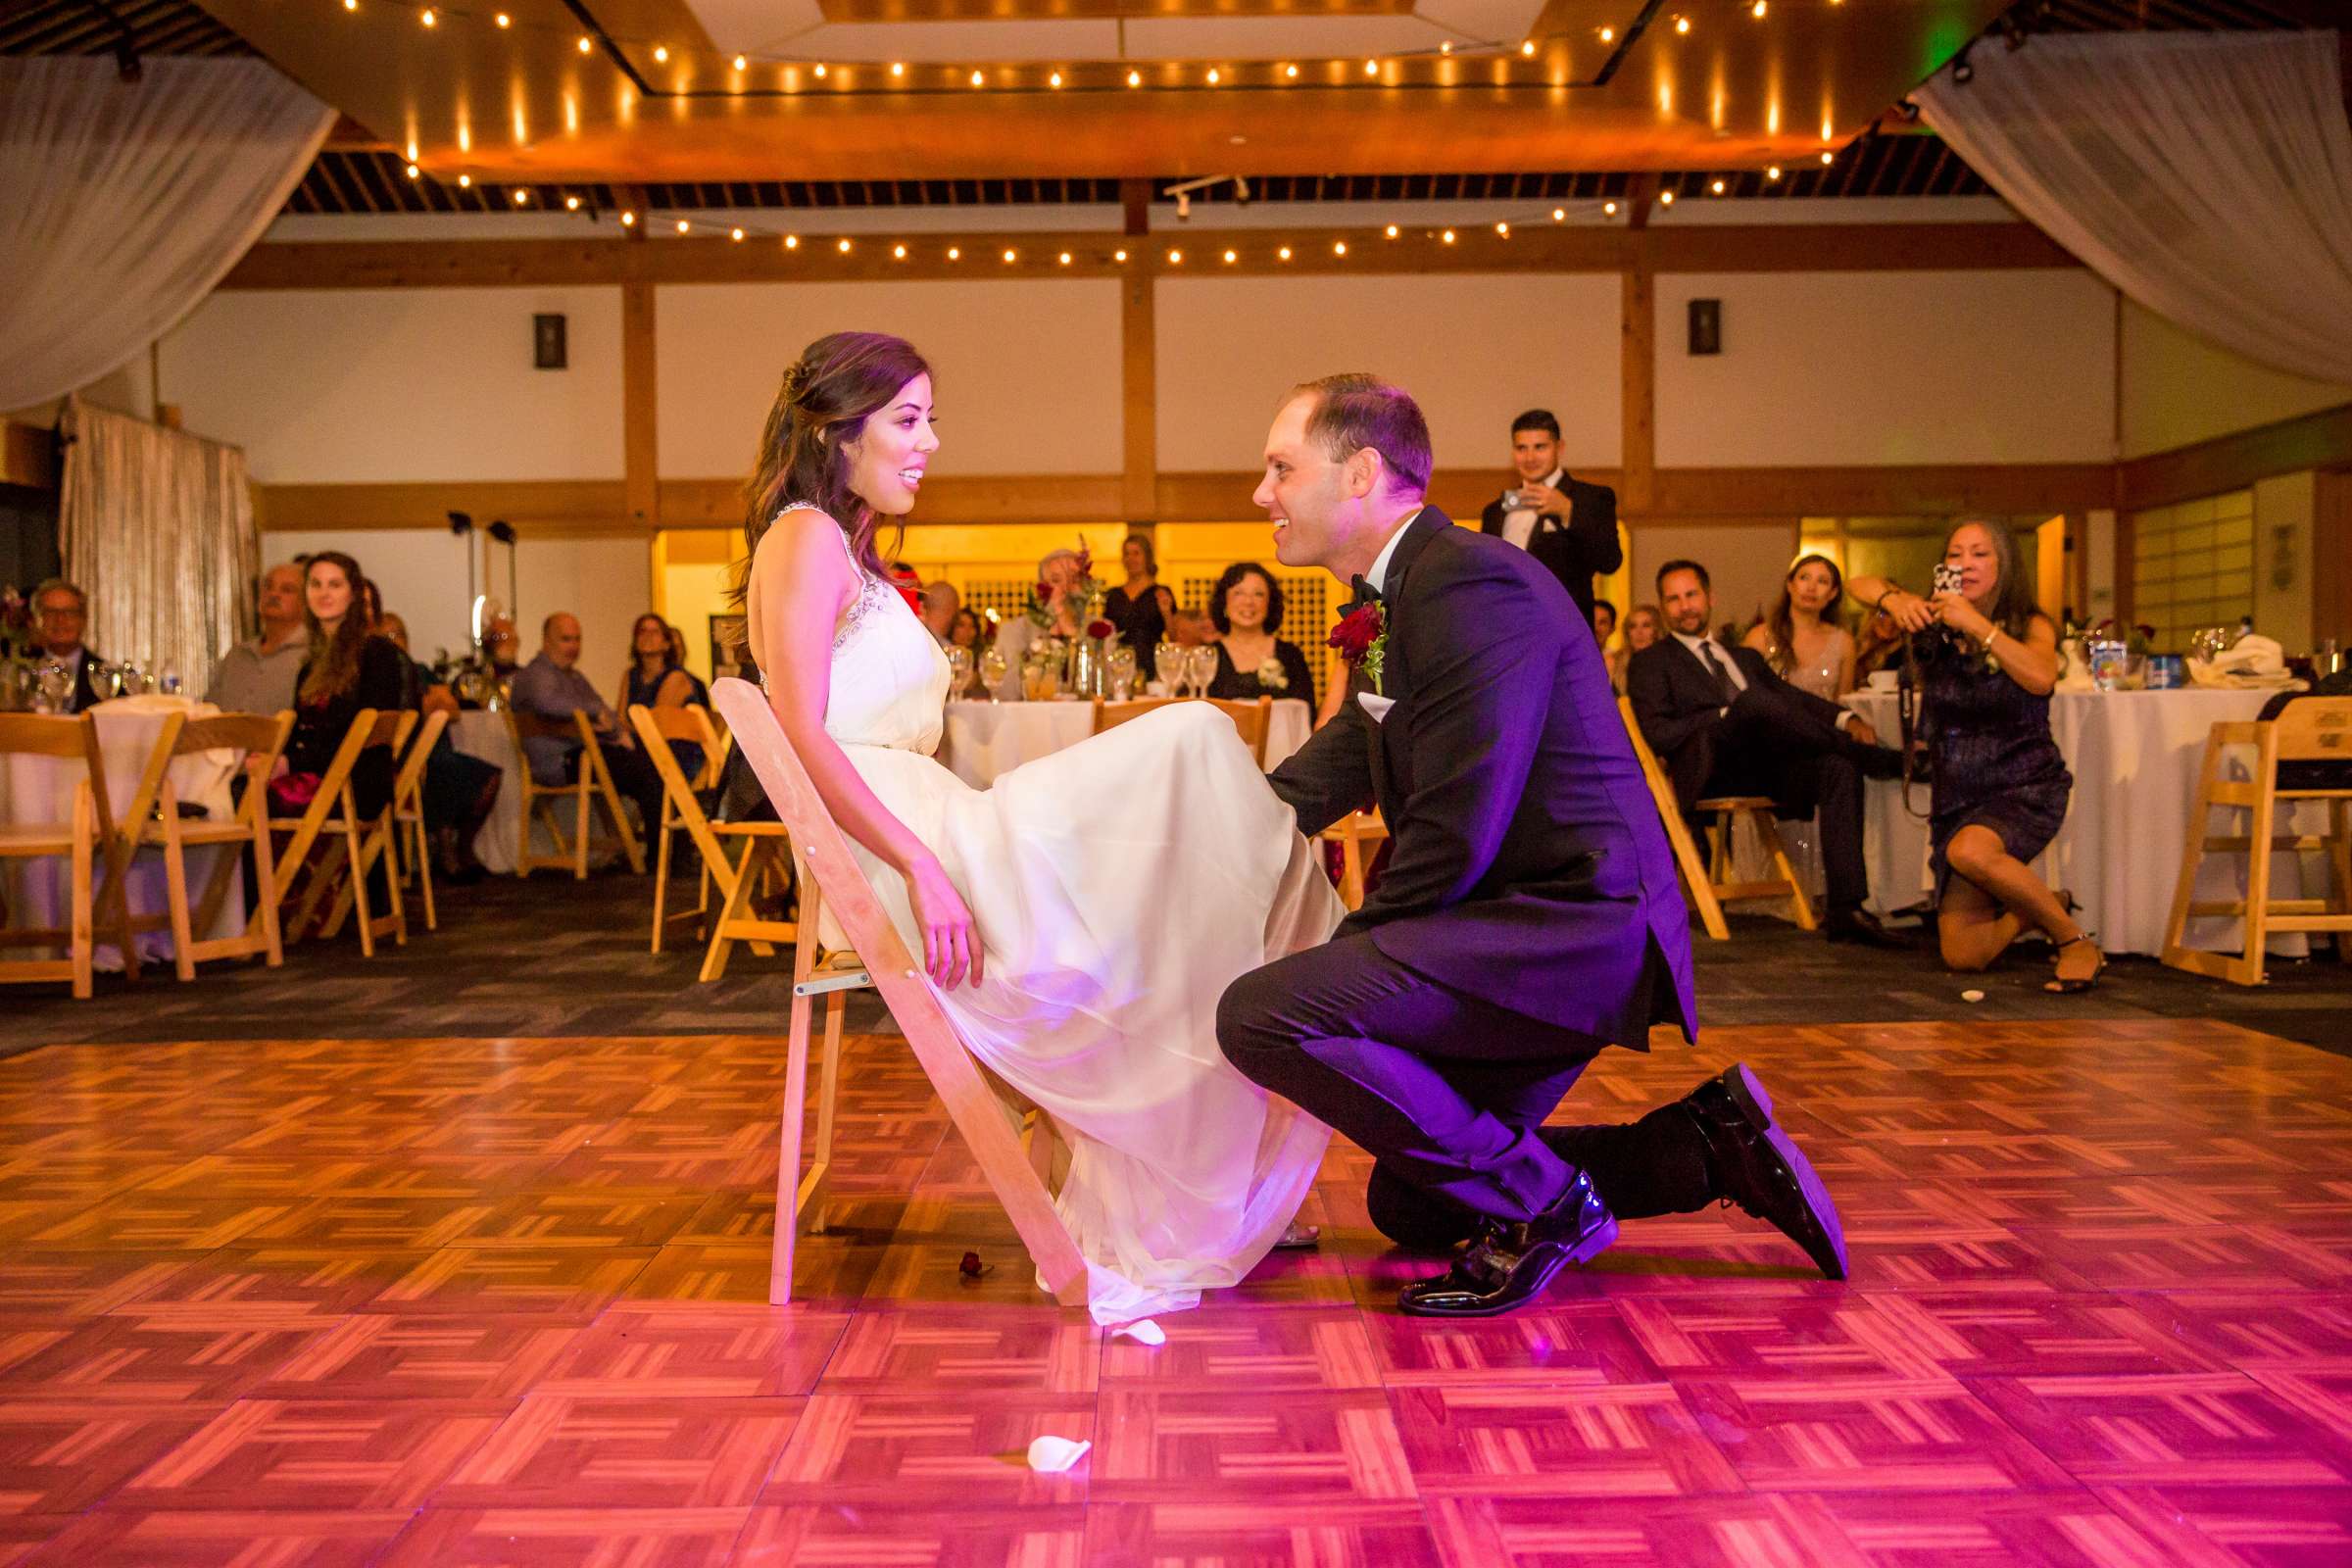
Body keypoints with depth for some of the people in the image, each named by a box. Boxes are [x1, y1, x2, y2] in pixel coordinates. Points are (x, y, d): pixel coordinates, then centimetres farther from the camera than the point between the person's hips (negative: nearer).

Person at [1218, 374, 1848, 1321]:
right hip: (1545, 928, 11)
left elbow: (1451, 839, -24)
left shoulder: (1469, 584, -20)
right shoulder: (1395, 600, 13)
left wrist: (1345, 954, -11)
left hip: (1571, 926, -11)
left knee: (1261, 1015, -26)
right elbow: (1328, 774, 16)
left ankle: (1543, 1203, -10)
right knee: (1407, 1207, 21)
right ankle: (1706, 1146, 19)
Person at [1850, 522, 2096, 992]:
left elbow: (2041, 677, -26)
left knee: (1970, 851, -38)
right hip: (1957, 796, 4)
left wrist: (1978, 626, -27)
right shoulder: (1935, 623, 3)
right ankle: (2037, 908, 31)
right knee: (1963, 956, 0)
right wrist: (1893, 599, -19)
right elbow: (1861, 585, 2)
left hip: (2025, 789, -4)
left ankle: (2074, 939, -16)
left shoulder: (2029, 625, -5)